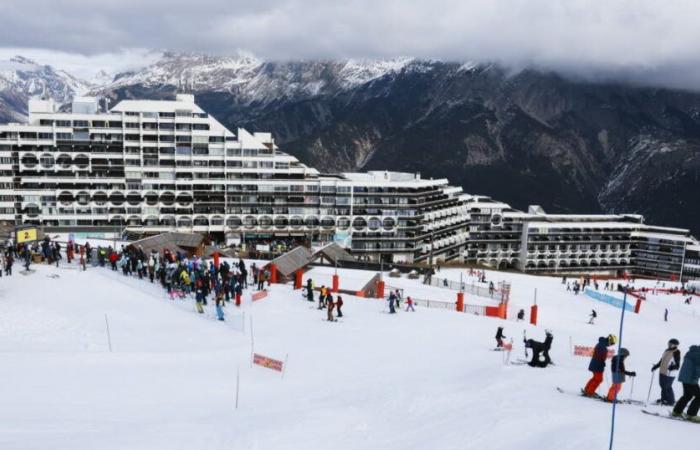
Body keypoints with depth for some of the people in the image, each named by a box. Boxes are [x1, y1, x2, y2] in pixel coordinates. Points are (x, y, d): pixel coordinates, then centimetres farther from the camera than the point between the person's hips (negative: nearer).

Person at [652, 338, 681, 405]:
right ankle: (664, 399, 29)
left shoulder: (676, 353, -13)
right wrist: (656, 366, 22)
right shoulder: (667, 351, 11)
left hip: (669, 373, -8)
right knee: (662, 385, 15)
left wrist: (672, 367, -33)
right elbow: (661, 360, 22)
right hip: (662, 372, 8)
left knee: (667, 387, -2)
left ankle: (671, 401, 12)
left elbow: (677, 365, -16)